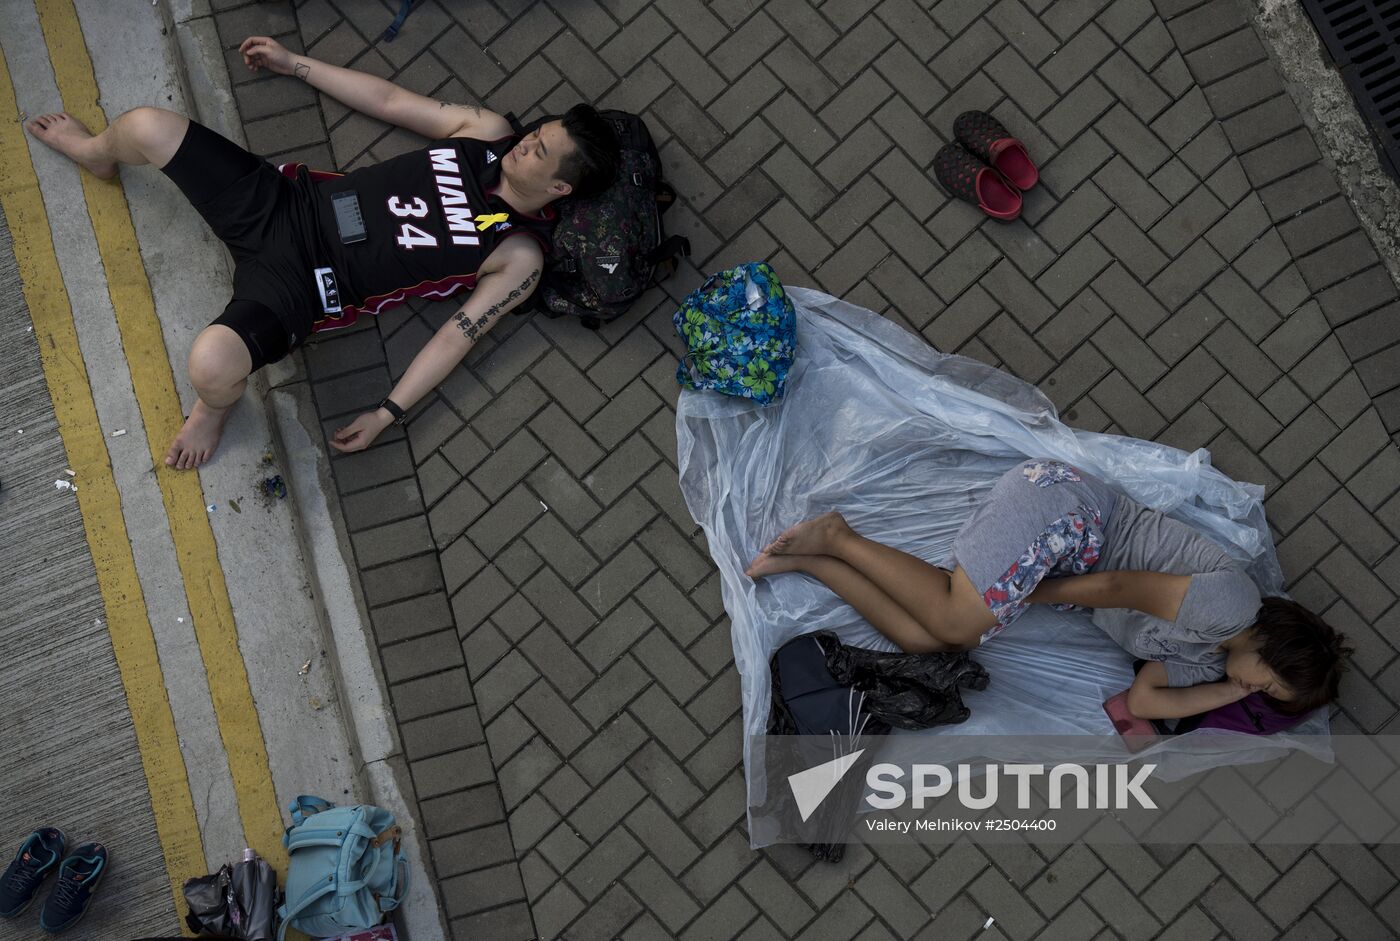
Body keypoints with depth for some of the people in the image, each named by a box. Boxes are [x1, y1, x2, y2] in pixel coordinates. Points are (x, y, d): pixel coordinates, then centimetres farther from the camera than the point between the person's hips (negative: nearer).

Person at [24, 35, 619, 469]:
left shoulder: (519, 257, -10)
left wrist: (387, 414, -14)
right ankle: (98, 154, 40)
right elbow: (390, 101, 14)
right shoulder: (490, 134, 3)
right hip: (289, 203, 6)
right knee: (146, 126, -2)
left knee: (211, 364, -35)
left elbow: (458, 335, -9)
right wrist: (294, 64, 17)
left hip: (302, 285, -6)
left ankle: (213, 408, 7)